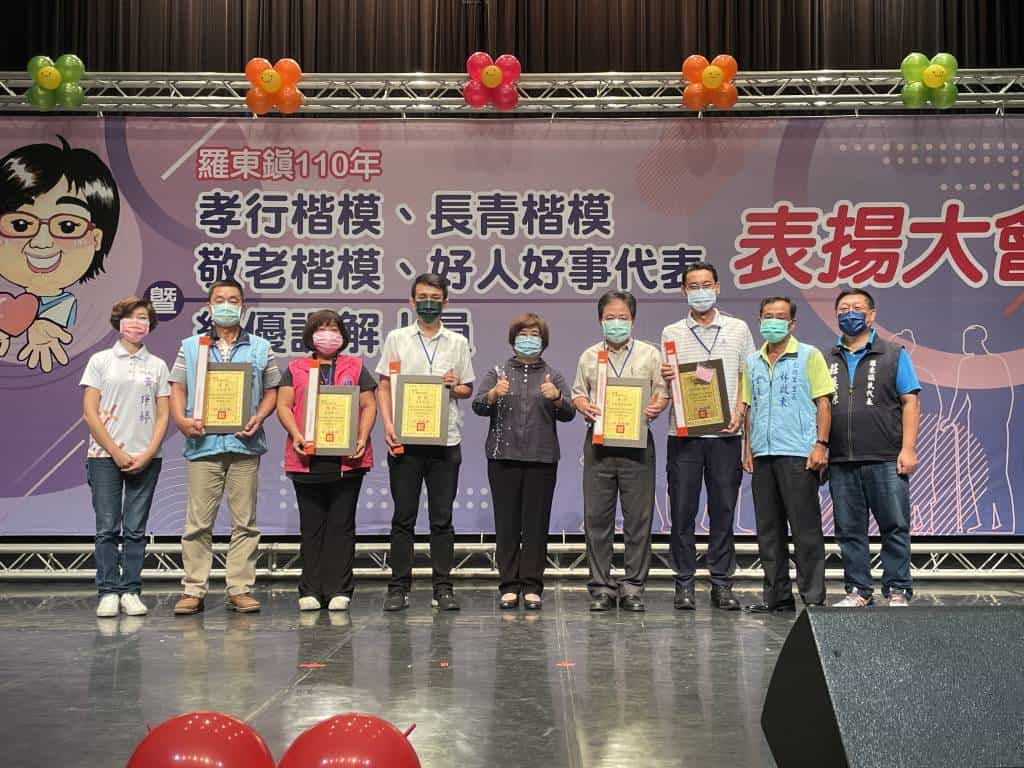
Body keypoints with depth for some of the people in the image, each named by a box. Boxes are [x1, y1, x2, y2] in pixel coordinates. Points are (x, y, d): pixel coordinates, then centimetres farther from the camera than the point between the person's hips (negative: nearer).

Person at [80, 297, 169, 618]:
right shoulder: (100, 361, 5)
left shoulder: (157, 366, 9)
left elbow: (162, 416, 6)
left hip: (145, 459, 1)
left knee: (135, 529, 3)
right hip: (105, 456, -1)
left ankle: (131, 592, 8)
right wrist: (117, 453, -7)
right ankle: (108, 593, 3)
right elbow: (90, 413, 0)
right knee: (107, 528, -2)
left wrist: (147, 455, -7)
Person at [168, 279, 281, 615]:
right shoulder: (191, 347, 14)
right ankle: (194, 590, 6)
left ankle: (240, 590, 9)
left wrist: (259, 418, -8)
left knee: (244, 522, 2)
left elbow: (271, 392, 11)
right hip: (203, 443, 0)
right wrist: (182, 419, -9)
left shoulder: (260, 348, 12)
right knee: (198, 522, 0)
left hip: (244, 444, 0)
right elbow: (177, 389, 9)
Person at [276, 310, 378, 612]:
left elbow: (369, 406, 7)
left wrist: (362, 438, -8)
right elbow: (283, 405, 5)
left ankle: (339, 590, 6)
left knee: (342, 526, 2)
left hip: (348, 459, 0)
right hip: (307, 459, 0)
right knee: (311, 527, 5)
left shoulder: (356, 367, 13)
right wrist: (296, 434, -12)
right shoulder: (295, 369, 14)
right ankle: (310, 591, 9)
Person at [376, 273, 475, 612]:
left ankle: (443, 587, 10)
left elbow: (468, 389, 14)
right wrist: (388, 424, -7)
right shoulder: (397, 339, 8)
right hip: (404, 439, -1)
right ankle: (399, 587, 10)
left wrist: (456, 387, -8)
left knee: (442, 518, 4)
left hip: (446, 440, 1)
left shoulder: (458, 343, 11)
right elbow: (384, 386, 6)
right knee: (403, 517, 3)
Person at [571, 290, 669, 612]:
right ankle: (601, 586, 10)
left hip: (637, 442, -1)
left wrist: (655, 407, -13)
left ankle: (633, 586, 9)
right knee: (597, 516, 2)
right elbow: (578, 392, 16)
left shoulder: (650, 354, 8)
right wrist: (585, 407, -5)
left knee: (639, 516, 0)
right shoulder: (589, 356, 13)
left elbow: (663, 392, 8)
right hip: (599, 441, 1)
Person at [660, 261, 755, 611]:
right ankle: (684, 584, 8)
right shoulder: (671, 333, 10)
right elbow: (666, 387, 10)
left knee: (724, 510, 3)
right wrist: (666, 380, -13)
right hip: (683, 434, 0)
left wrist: (738, 411, -5)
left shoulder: (738, 329, 11)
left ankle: (722, 584, 11)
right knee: (682, 510, 0)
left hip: (725, 433, 0)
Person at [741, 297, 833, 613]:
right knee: (768, 530, 9)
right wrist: (748, 448, 11)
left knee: (806, 528, -4)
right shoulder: (753, 362, 16)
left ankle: (813, 597, 3)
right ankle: (777, 595, 17)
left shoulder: (809, 356, 1)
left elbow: (823, 402, -3)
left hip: (798, 454, -5)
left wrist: (821, 445, -11)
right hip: (762, 455, 6)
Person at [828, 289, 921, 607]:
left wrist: (908, 449, -8)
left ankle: (897, 591, 9)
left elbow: (910, 402, 1)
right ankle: (858, 591, 16)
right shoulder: (828, 360, 14)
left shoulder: (893, 354, 7)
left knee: (895, 527, 0)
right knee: (849, 530, 7)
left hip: (885, 460, -3)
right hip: (841, 462, 3)